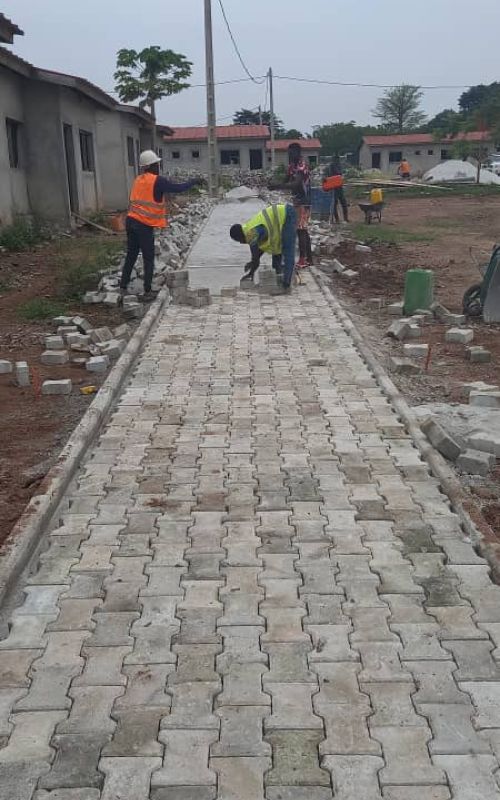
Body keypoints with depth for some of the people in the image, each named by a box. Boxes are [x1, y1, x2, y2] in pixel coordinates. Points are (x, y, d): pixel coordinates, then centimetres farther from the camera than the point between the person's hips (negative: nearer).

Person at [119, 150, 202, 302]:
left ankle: (123, 287, 19)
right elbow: (178, 188, -7)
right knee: (149, 259, 3)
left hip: (131, 221, 7)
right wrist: (195, 182, 6)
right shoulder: (158, 181, -8)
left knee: (131, 256, 16)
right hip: (145, 225, -7)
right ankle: (147, 292, 6)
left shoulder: (138, 180, 13)